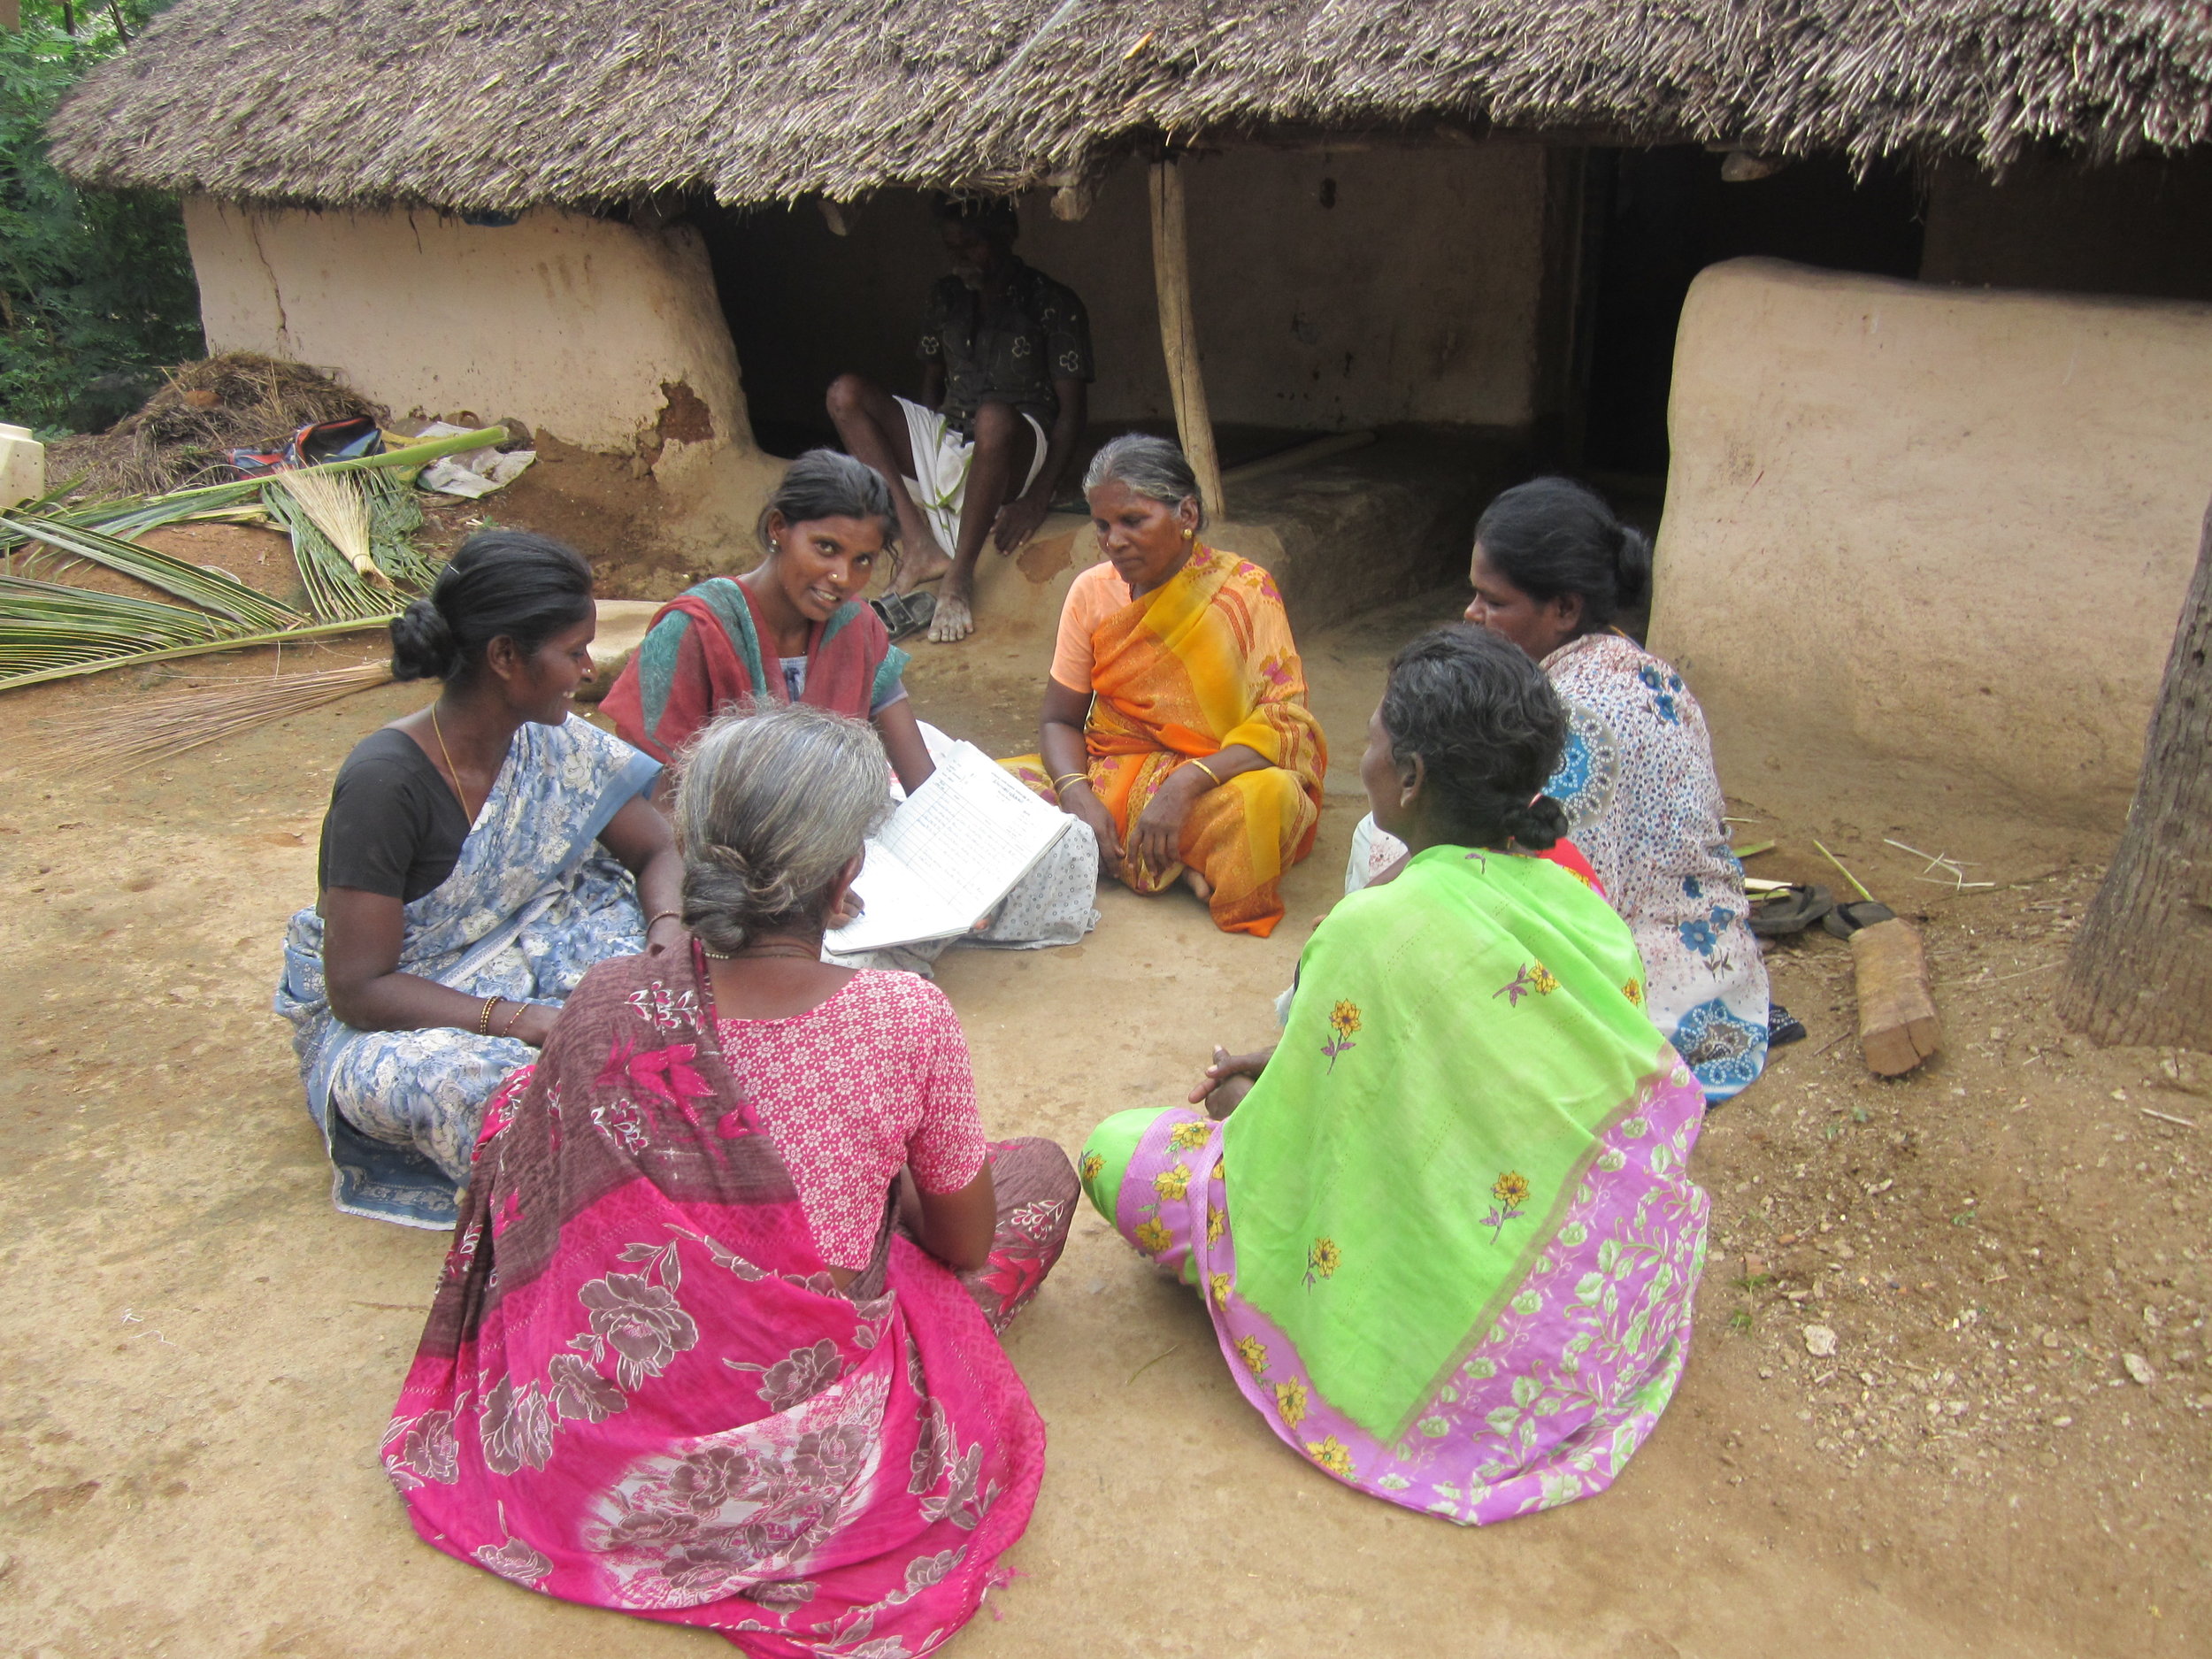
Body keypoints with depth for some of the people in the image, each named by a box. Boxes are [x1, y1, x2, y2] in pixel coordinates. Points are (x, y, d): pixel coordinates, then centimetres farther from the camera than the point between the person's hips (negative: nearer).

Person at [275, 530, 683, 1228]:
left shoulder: (550, 743, -8)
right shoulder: (384, 784, -26)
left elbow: (658, 852, 2)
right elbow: (358, 990, -24)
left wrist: (668, 937, -21)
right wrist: (525, 1021, -33)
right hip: (385, 1017, -5)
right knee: (475, 1080, -37)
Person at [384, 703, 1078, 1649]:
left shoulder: (606, 1005, -14)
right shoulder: (905, 1020, -21)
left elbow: (528, 1194, 6)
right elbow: (965, 1241, -5)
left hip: (597, 1452, 2)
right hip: (819, 1460, -1)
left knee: (516, 1102, 22)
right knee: (1039, 1170, 16)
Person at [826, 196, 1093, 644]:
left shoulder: (1054, 305, -1)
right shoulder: (946, 298, 16)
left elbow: (1073, 410, -7)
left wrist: (1037, 498, -20)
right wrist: (921, 455, 5)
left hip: (1011, 460, -6)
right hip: (943, 446, 6)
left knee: (994, 417, -40)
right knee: (845, 393, -13)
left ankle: (961, 575, -33)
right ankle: (921, 544, -25)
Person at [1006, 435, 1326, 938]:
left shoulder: (1243, 591, -12)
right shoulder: (1092, 592, 0)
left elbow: (1286, 722, -19)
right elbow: (1060, 721, 3)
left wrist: (1185, 784, -32)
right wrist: (1078, 797, -19)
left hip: (1219, 777, -5)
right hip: (1109, 774, 5)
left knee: (1267, 798, -38)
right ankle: (1186, 865, -20)